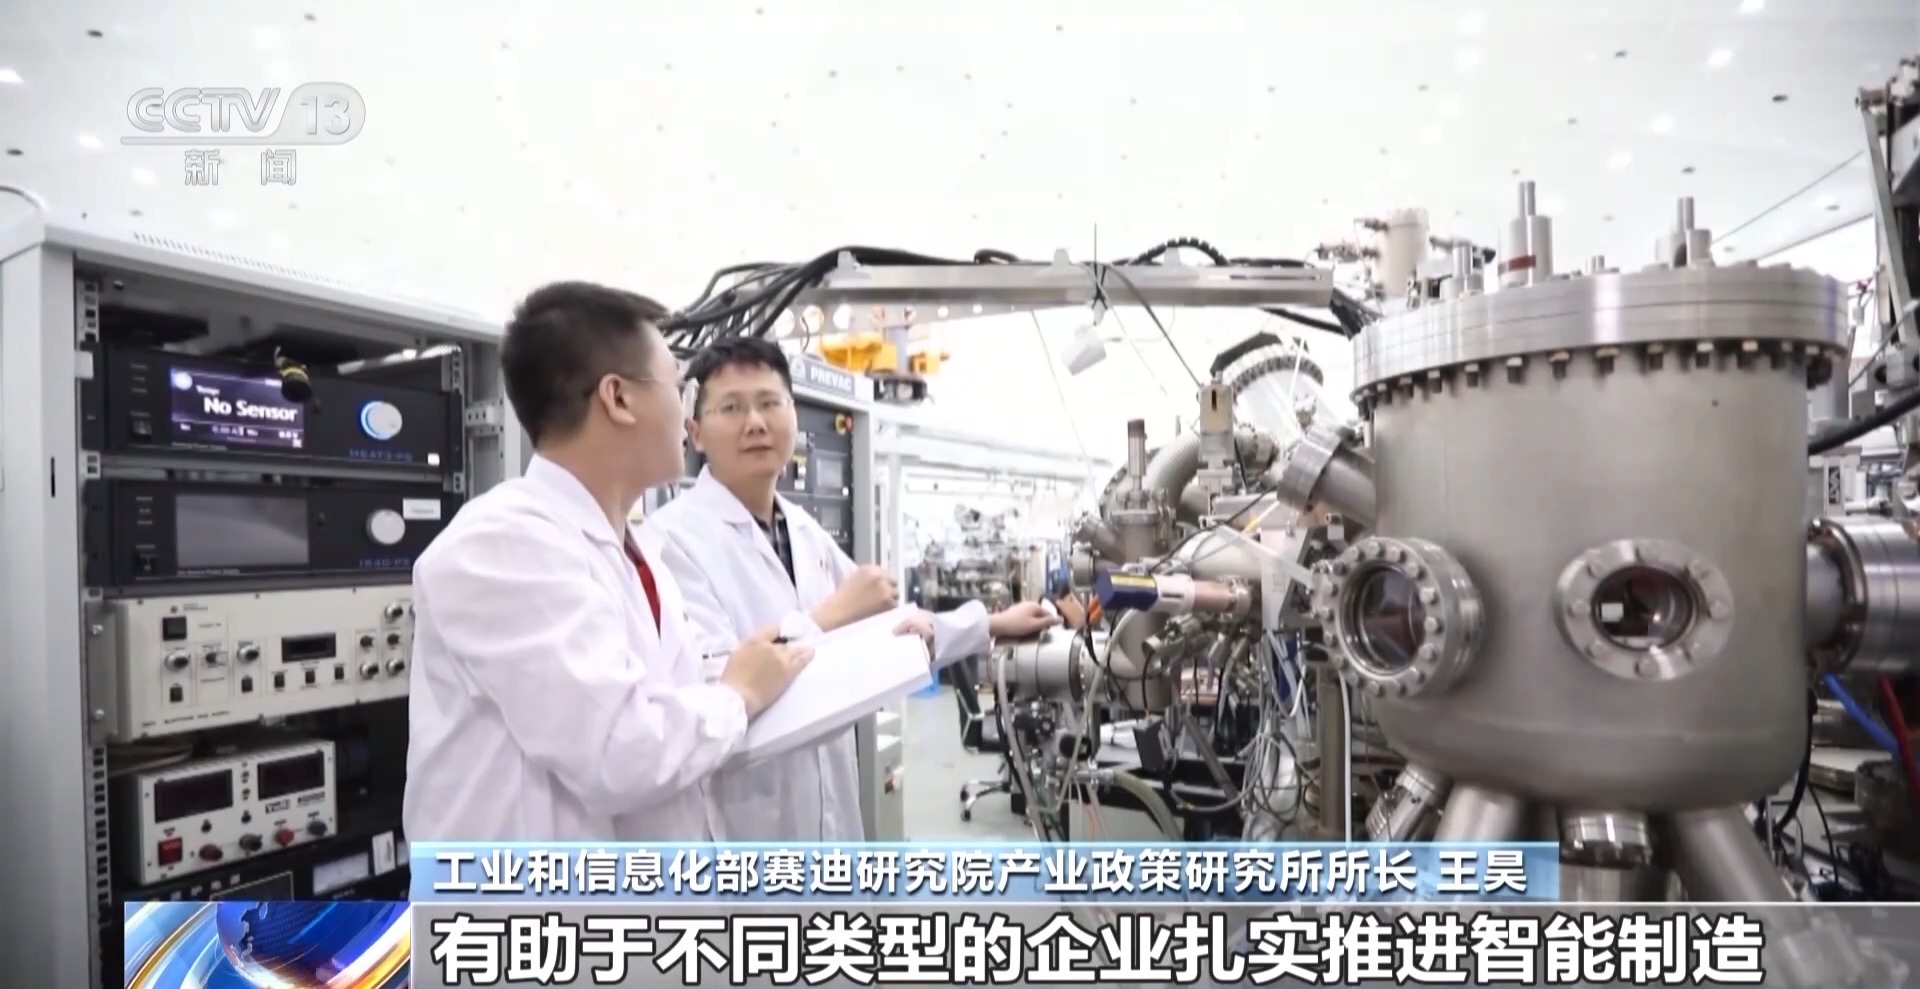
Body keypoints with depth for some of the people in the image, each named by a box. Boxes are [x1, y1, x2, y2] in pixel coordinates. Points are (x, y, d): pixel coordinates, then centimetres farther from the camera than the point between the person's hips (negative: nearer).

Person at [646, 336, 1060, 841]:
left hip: (826, 816, 7)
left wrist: (993, 625, 21)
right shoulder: (673, 537, -15)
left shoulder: (807, 533, 8)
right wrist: (829, 619, -26)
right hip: (737, 830, -7)